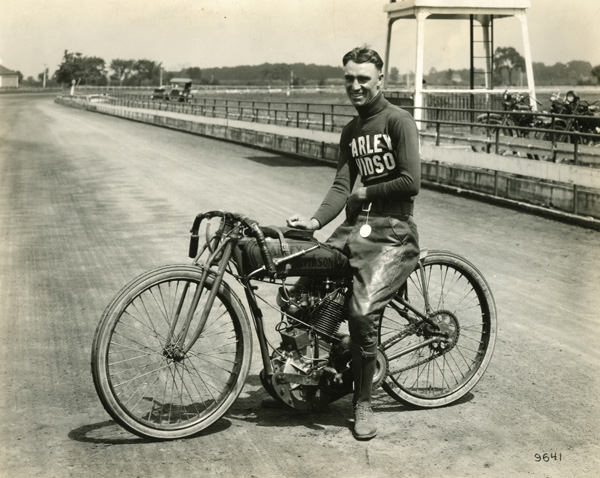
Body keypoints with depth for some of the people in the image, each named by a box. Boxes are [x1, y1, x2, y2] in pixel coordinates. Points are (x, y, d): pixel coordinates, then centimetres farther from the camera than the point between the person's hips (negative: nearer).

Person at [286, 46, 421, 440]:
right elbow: (341, 186, 5)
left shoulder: (398, 121, -6)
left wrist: (364, 194, -4)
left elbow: (411, 182, -14)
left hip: (394, 231, -7)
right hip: (358, 227, 7)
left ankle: (364, 403, -2)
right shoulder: (351, 131, 15)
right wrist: (315, 220, -11)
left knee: (362, 312, -20)